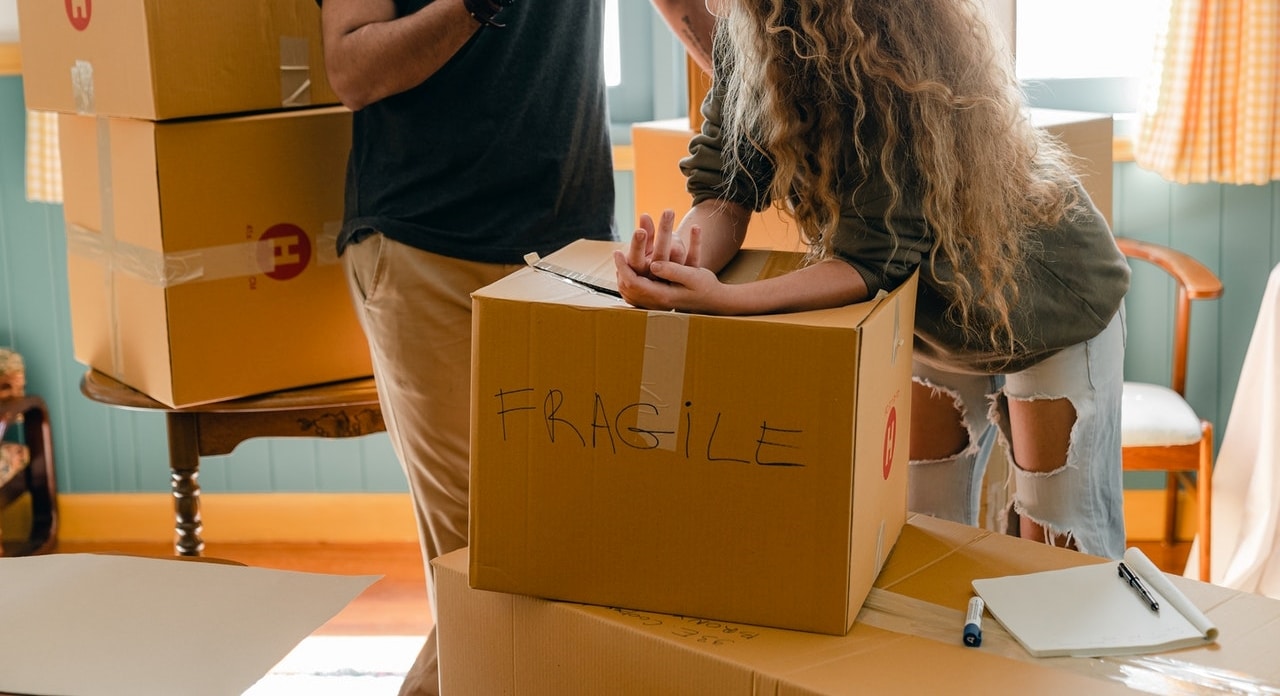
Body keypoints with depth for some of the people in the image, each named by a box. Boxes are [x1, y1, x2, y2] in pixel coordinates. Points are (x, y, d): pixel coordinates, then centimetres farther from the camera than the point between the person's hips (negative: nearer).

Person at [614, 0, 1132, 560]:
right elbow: (726, 185, -17)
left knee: (1059, 552, 4)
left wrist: (721, 300, -51)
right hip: (934, 314, 6)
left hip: (1051, 302, -6)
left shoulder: (893, 51, -37)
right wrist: (688, 259, -40)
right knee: (924, 530, 14)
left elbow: (875, 256, -37)